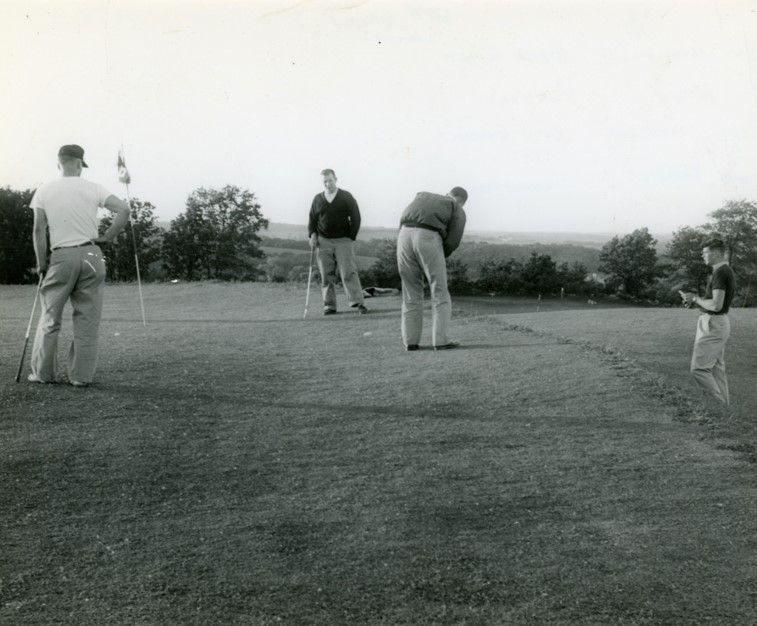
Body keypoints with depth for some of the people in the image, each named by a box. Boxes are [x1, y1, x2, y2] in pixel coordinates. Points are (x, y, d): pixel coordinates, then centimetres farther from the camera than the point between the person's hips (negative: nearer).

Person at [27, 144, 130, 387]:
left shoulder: (44, 191, 2)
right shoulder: (93, 188, 2)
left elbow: (39, 230, -1)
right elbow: (124, 209, -6)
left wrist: (41, 263, 6)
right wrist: (106, 237, 2)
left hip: (61, 257, 0)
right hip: (91, 255, 0)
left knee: (50, 317, 11)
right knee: (87, 319, 5)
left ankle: (42, 373, 15)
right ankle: (81, 376, 7)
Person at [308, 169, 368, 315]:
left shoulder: (346, 197, 3)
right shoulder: (317, 199, 11)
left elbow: (356, 218, 3)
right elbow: (312, 219, 17)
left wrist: (350, 238, -2)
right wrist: (312, 234, 0)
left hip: (343, 240, -3)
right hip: (324, 242, 3)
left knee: (348, 273, -10)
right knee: (326, 275, 1)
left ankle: (358, 303, -11)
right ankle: (329, 306, 6)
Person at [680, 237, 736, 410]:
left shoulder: (720, 273, -20)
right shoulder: (725, 271, 14)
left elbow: (716, 305, -26)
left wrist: (696, 299, -11)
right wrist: (694, 300, 6)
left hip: (713, 325, -10)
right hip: (717, 323, 10)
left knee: (699, 368, -7)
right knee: (715, 368, 13)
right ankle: (724, 407, 16)